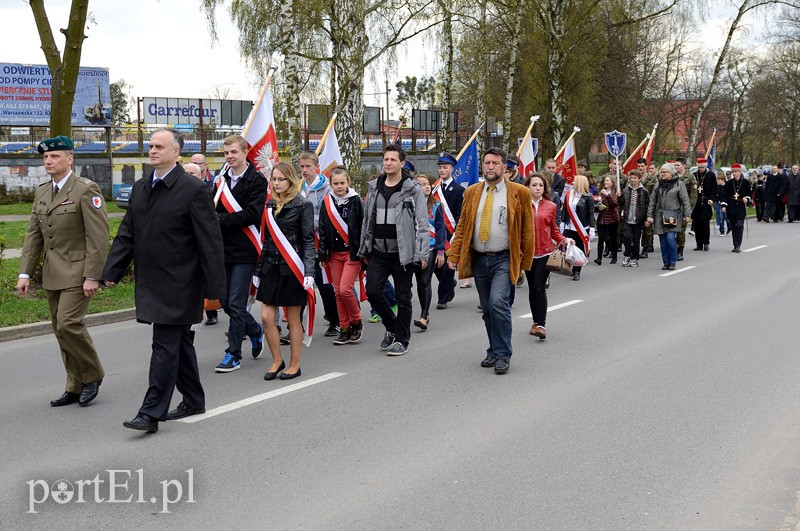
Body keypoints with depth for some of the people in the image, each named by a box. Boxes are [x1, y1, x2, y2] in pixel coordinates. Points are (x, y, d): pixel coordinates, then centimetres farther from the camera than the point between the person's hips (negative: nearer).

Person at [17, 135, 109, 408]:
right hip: (52, 274, 8)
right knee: (60, 329, 9)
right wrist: (25, 273, 6)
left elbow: (98, 237, -15)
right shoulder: (42, 191, 12)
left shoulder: (86, 190, -10)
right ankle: (75, 387, 18)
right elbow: (33, 235, 13)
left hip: (78, 272, -8)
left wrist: (92, 276, -19)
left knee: (69, 324, -16)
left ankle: (92, 375, 6)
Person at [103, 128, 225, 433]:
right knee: (179, 343, 16)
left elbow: (210, 243, -13)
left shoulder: (194, 190, -11)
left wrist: (214, 288, -15)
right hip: (150, 283, 7)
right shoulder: (140, 188, 11)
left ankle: (151, 413, -2)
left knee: (165, 345, -6)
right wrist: (112, 272, 6)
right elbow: (127, 234, 15)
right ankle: (193, 401, 28)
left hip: (177, 284, -7)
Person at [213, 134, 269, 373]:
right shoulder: (221, 180, 12)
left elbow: (253, 214, -16)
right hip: (223, 250, 6)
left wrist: (222, 220, -15)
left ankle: (233, 354, 6)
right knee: (226, 302, 12)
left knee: (236, 304, -4)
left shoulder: (257, 180, -7)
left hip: (244, 252, -6)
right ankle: (256, 331, 35)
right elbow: (214, 211, 12)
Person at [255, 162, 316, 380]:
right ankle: (277, 360, 17)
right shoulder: (270, 205, 11)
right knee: (266, 318, 1)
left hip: (292, 268, -5)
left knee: (293, 319, 3)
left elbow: (308, 240, -8)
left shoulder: (303, 205, -5)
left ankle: (294, 365, 14)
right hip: (271, 266, 5)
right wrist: (258, 270, 15)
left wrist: (309, 271, -17)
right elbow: (267, 240, 16)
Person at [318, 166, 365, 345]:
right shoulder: (327, 202, 6)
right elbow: (322, 230, 9)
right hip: (334, 253, 4)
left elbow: (363, 228, -4)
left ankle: (357, 322, 8)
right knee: (338, 292, 6)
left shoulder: (356, 201, -5)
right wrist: (322, 254, 6)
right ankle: (344, 328, 15)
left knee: (345, 289, -13)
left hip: (352, 253, -4)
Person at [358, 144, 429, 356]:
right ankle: (391, 327, 22)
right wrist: (364, 249, 15)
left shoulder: (412, 189, -4)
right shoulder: (374, 188, 11)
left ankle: (401, 340, 16)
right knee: (372, 291, -2)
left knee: (403, 298, 3)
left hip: (402, 253, -4)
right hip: (378, 252, 4)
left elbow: (422, 223, -7)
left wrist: (422, 253, -12)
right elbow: (367, 220, 17)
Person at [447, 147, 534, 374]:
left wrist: (525, 262, 0)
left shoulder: (519, 193, -1)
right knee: (487, 310, 10)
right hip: (478, 260, 4)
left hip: (504, 259, -4)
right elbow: (462, 226, 9)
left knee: (498, 302, -19)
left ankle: (503, 355, -8)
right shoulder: (472, 192, 9)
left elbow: (527, 230, 1)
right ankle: (494, 352, 23)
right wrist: (453, 255, -1)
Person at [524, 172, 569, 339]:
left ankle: (541, 324, -13)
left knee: (540, 287, -11)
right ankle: (536, 321, 25)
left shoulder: (550, 206, 6)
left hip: (545, 252, -1)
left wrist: (563, 240, -2)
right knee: (532, 288, 11)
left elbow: (554, 229, 14)